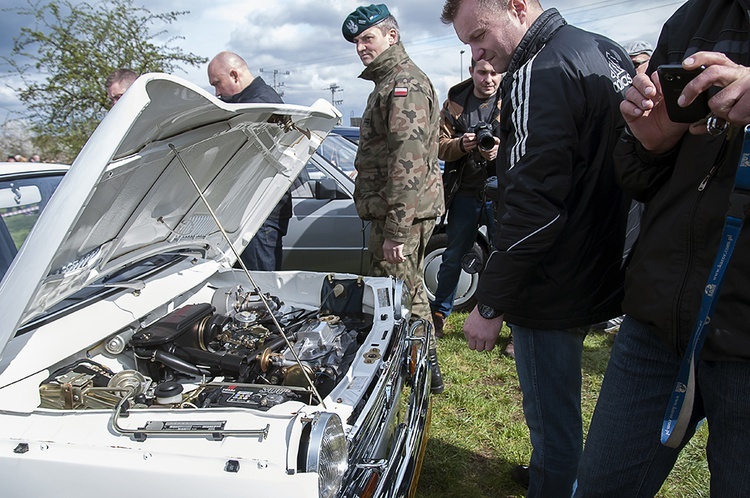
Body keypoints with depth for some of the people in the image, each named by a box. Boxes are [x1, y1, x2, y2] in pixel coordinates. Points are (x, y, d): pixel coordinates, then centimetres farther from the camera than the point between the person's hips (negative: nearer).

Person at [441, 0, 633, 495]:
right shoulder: (607, 52, 10)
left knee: (552, 414, 6)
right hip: (599, 277, 11)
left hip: (554, 291, -10)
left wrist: (490, 305, -19)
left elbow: (533, 208, -27)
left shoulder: (540, 75, -20)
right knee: (558, 403, 27)